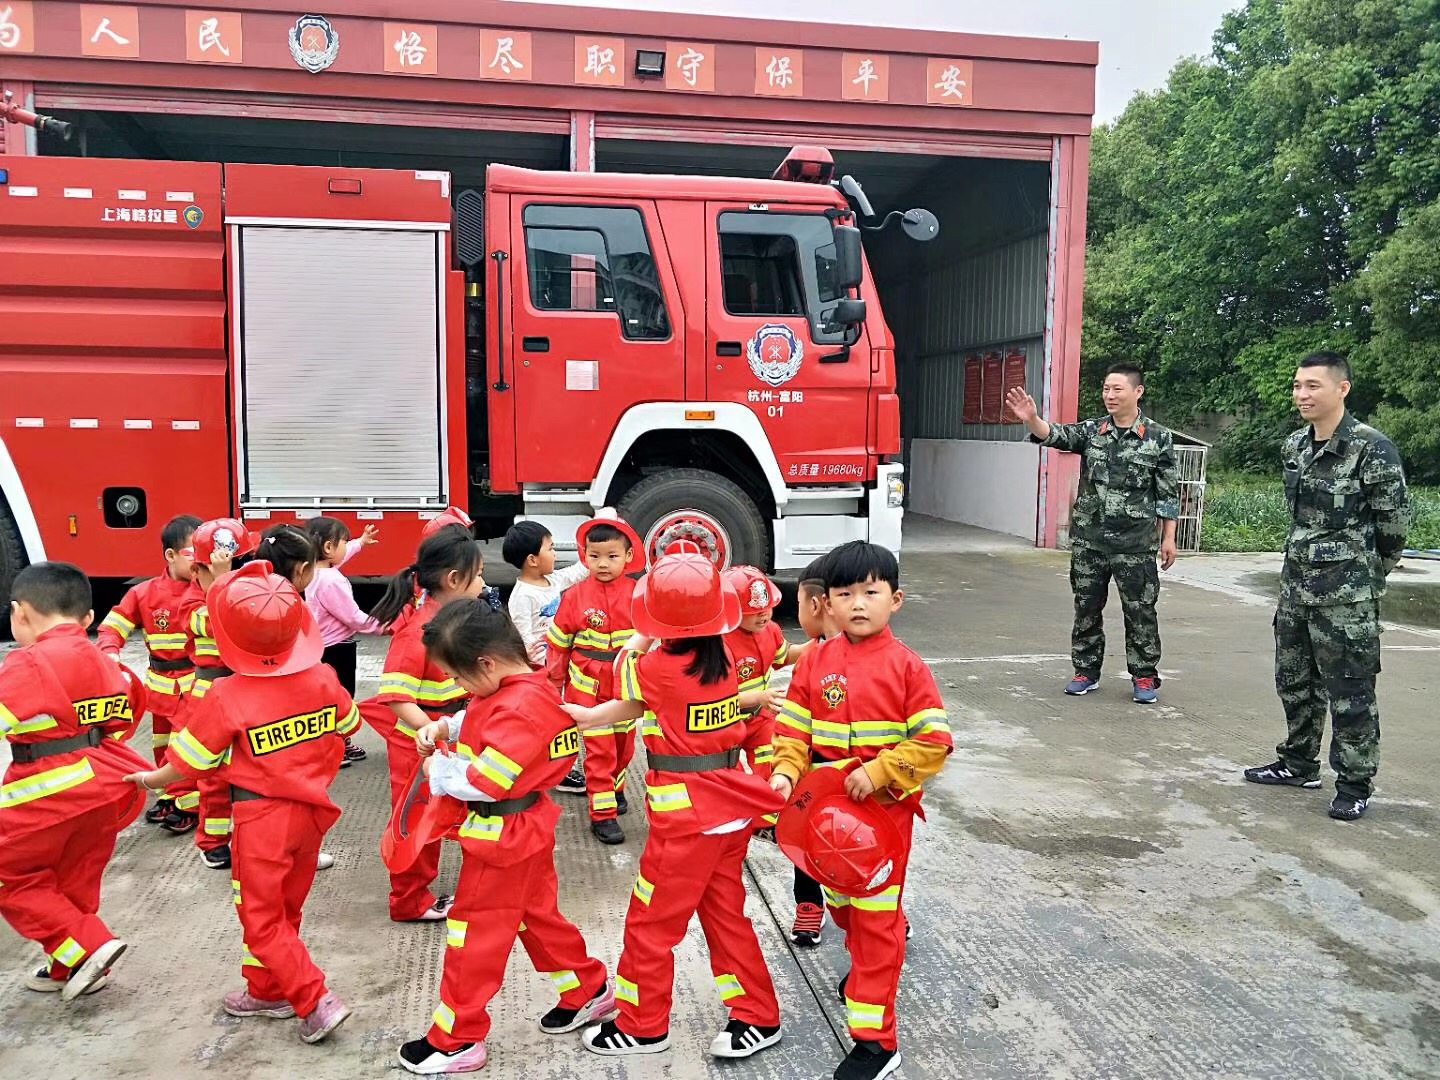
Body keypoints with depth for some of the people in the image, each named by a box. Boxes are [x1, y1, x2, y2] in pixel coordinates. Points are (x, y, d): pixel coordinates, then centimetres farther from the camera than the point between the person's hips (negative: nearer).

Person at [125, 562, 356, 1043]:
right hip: (310, 809, 6)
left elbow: (191, 762, -9)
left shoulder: (227, 697, -20)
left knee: (262, 917, 8)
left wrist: (151, 778, 11)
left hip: (262, 818, -5)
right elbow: (349, 727, 9)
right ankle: (266, 990, 35)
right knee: (284, 909, 21)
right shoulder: (323, 679, -7)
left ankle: (316, 1001, 2)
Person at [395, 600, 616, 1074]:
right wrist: (445, 728, 0)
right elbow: (484, 724, 17)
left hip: (501, 838, -10)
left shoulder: (518, 710, -30)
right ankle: (588, 992, 38)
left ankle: (456, 1041, 20)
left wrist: (438, 771, -13)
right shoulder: (520, 687, 0)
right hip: (526, 827, 10)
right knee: (538, 914, 23)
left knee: (475, 934, 5)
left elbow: (483, 782, -30)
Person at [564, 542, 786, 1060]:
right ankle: (757, 1017, 27)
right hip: (731, 802, 7)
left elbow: (625, 682, 4)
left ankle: (641, 1026, 24)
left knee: (650, 922, 10)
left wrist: (638, 642, 11)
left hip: (687, 814, -7)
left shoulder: (657, 667, -19)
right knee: (725, 913, 19)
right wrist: (590, 717, 10)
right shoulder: (722, 660, 0)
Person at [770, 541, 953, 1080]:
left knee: (875, 917, 1)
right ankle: (871, 969, 52)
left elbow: (935, 742, -14)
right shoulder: (814, 662, -2)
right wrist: (784, 773, -18)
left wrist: (879, 773, -22)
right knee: (842, 904, 22)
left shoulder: (906, 666, -12)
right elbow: (794, 728, -1)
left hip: (885, 809, -4)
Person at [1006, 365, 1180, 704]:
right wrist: (1031, 418, -36)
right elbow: (1054, 435, -15)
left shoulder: (1158, 438, -2)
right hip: (1088, 540, 3)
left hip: (1136, 544, -2)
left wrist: (1168, 538, 0)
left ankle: (1144, 677, 19)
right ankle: (1086, 672, 23)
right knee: (1087, 608, 10)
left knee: (1140, 611, 4)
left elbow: (1168, 493, 1)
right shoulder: (1090, 431, 2)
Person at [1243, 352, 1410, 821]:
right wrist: (1307, 558, 18)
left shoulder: (1372, 448, -15)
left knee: (1350, 693, 2)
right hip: (1296, 584, 7)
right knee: (1294, 681, 17)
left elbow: (1394, 521, -8)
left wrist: (1370, 577, 2)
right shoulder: (1294, 446, 6)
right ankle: (1298, 764, 33)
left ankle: (1354, 785, 15)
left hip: (1346, 595, -7)